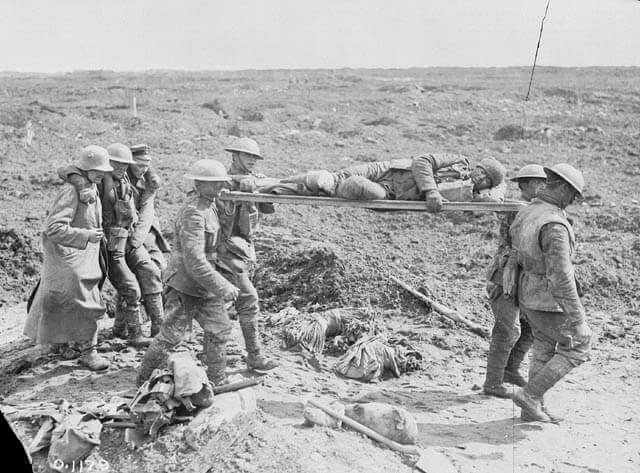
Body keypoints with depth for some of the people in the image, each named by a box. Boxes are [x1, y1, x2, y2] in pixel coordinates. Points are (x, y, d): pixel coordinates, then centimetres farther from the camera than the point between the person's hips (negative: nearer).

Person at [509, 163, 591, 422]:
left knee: (544, 350, 20)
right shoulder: (554, 225, -27)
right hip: (549, 301, -9)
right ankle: (530, 394, 8)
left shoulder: (525, 213, 4)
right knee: (578, 346, 8)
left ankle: (533, 408, 28)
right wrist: (577, 317, -24)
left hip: (528, 293, 9)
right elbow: (560, 275, -30)